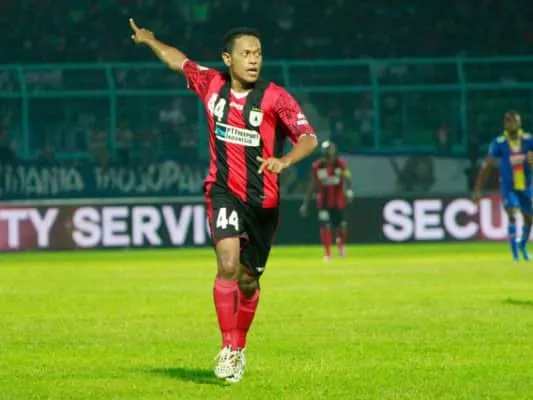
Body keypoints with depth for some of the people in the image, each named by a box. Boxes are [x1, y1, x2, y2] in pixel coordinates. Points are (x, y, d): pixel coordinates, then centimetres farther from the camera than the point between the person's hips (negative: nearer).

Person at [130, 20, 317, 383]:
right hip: (224, 192, 0)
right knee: (228, 263, -23)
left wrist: (283, 161, -37)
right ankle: (229, 348, -16)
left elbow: (309, 138, -19)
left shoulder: (275, 97, -12)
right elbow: (179, 61, 18)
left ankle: (240, 346, 35)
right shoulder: (212, 84, -2)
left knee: (247, 280, 10)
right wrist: (149, 40, 29)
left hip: (263, 200, 0)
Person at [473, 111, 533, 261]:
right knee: (512, 214, -21)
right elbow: (487, 166, -4)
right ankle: (514, 248, -17)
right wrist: (478, 190, -6)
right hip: (508, 187, -3)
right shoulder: (499, 143, -8)